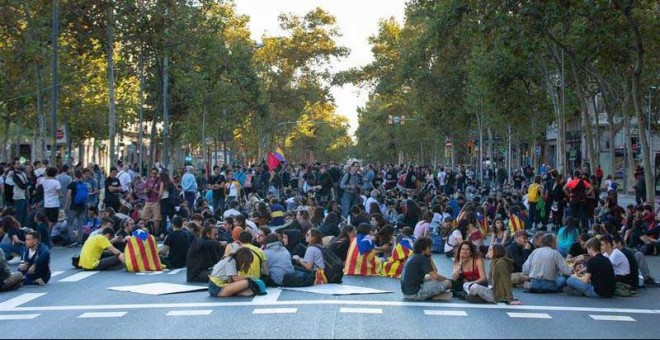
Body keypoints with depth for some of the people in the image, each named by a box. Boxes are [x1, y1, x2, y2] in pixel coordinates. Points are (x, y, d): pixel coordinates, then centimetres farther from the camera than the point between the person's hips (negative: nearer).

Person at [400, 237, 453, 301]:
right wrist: (447, 279, 5)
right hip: (415, 293, -10)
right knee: (447, 283, -10)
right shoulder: (423, 259, -9)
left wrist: (429, 257, 15)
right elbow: (435, 276, -12)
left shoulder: (413, 257, 18)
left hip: (406, 293, 10)